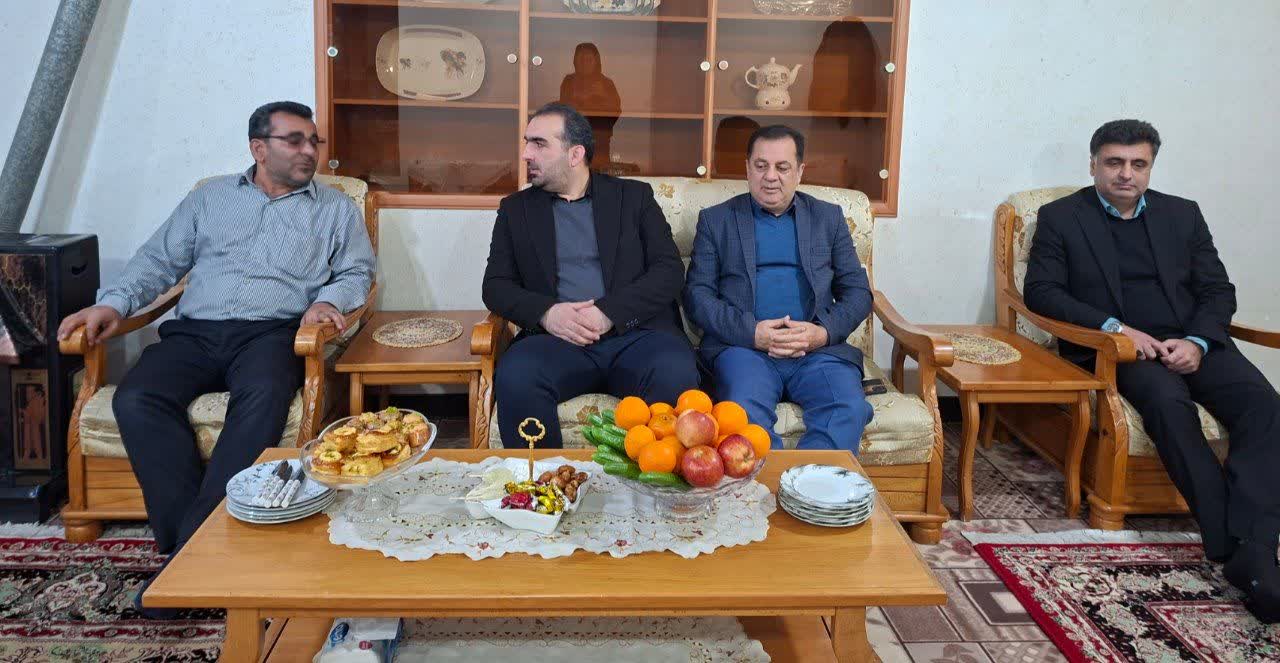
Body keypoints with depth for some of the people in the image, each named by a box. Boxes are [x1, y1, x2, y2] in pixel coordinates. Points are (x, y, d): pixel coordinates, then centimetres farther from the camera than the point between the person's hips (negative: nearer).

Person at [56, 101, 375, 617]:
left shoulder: (336, 208, 18)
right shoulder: (211, 198, 22)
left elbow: (356, 272, 12)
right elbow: (160, 260, 18)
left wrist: (328, 300, -10)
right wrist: (113, 303, 2)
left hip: (271, 333, -2)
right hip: (194, 332, 3)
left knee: (264, 396, -37)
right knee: (136, 400, -27)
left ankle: (193, 543, -32)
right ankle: (186, 536, -25)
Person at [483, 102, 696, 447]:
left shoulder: (633, 196, 15)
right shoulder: (515, 208, 20)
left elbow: (669, 270, 4)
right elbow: (496, 286, 12)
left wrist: (609, 312, -11)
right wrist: (546, 312, -9)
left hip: (636, 332, -1)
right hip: (557, 338, 1)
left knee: (675, 375, -34)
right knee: (514, 377, -33)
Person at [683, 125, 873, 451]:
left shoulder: (828, 218, 21)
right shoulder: (715, 220, 16)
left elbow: (858, 291, 16)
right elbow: (697, 294, 6)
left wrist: (824, 332, -6)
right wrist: (751, 332, -11)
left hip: (818, 349, 2)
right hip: (743, 347, -1)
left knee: (850, 409, -29)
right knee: (745, 411, -34)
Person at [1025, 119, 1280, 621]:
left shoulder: (1183, 214, 18)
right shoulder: (1060, 217, 9)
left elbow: (1218, 291, 14)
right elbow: (1041, 291, -1)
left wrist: (1197, 342, -8)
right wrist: (1113, 326, -14)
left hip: (1192, 343, 4)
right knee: (1169, 402, -35)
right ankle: (1231, 544, -31)